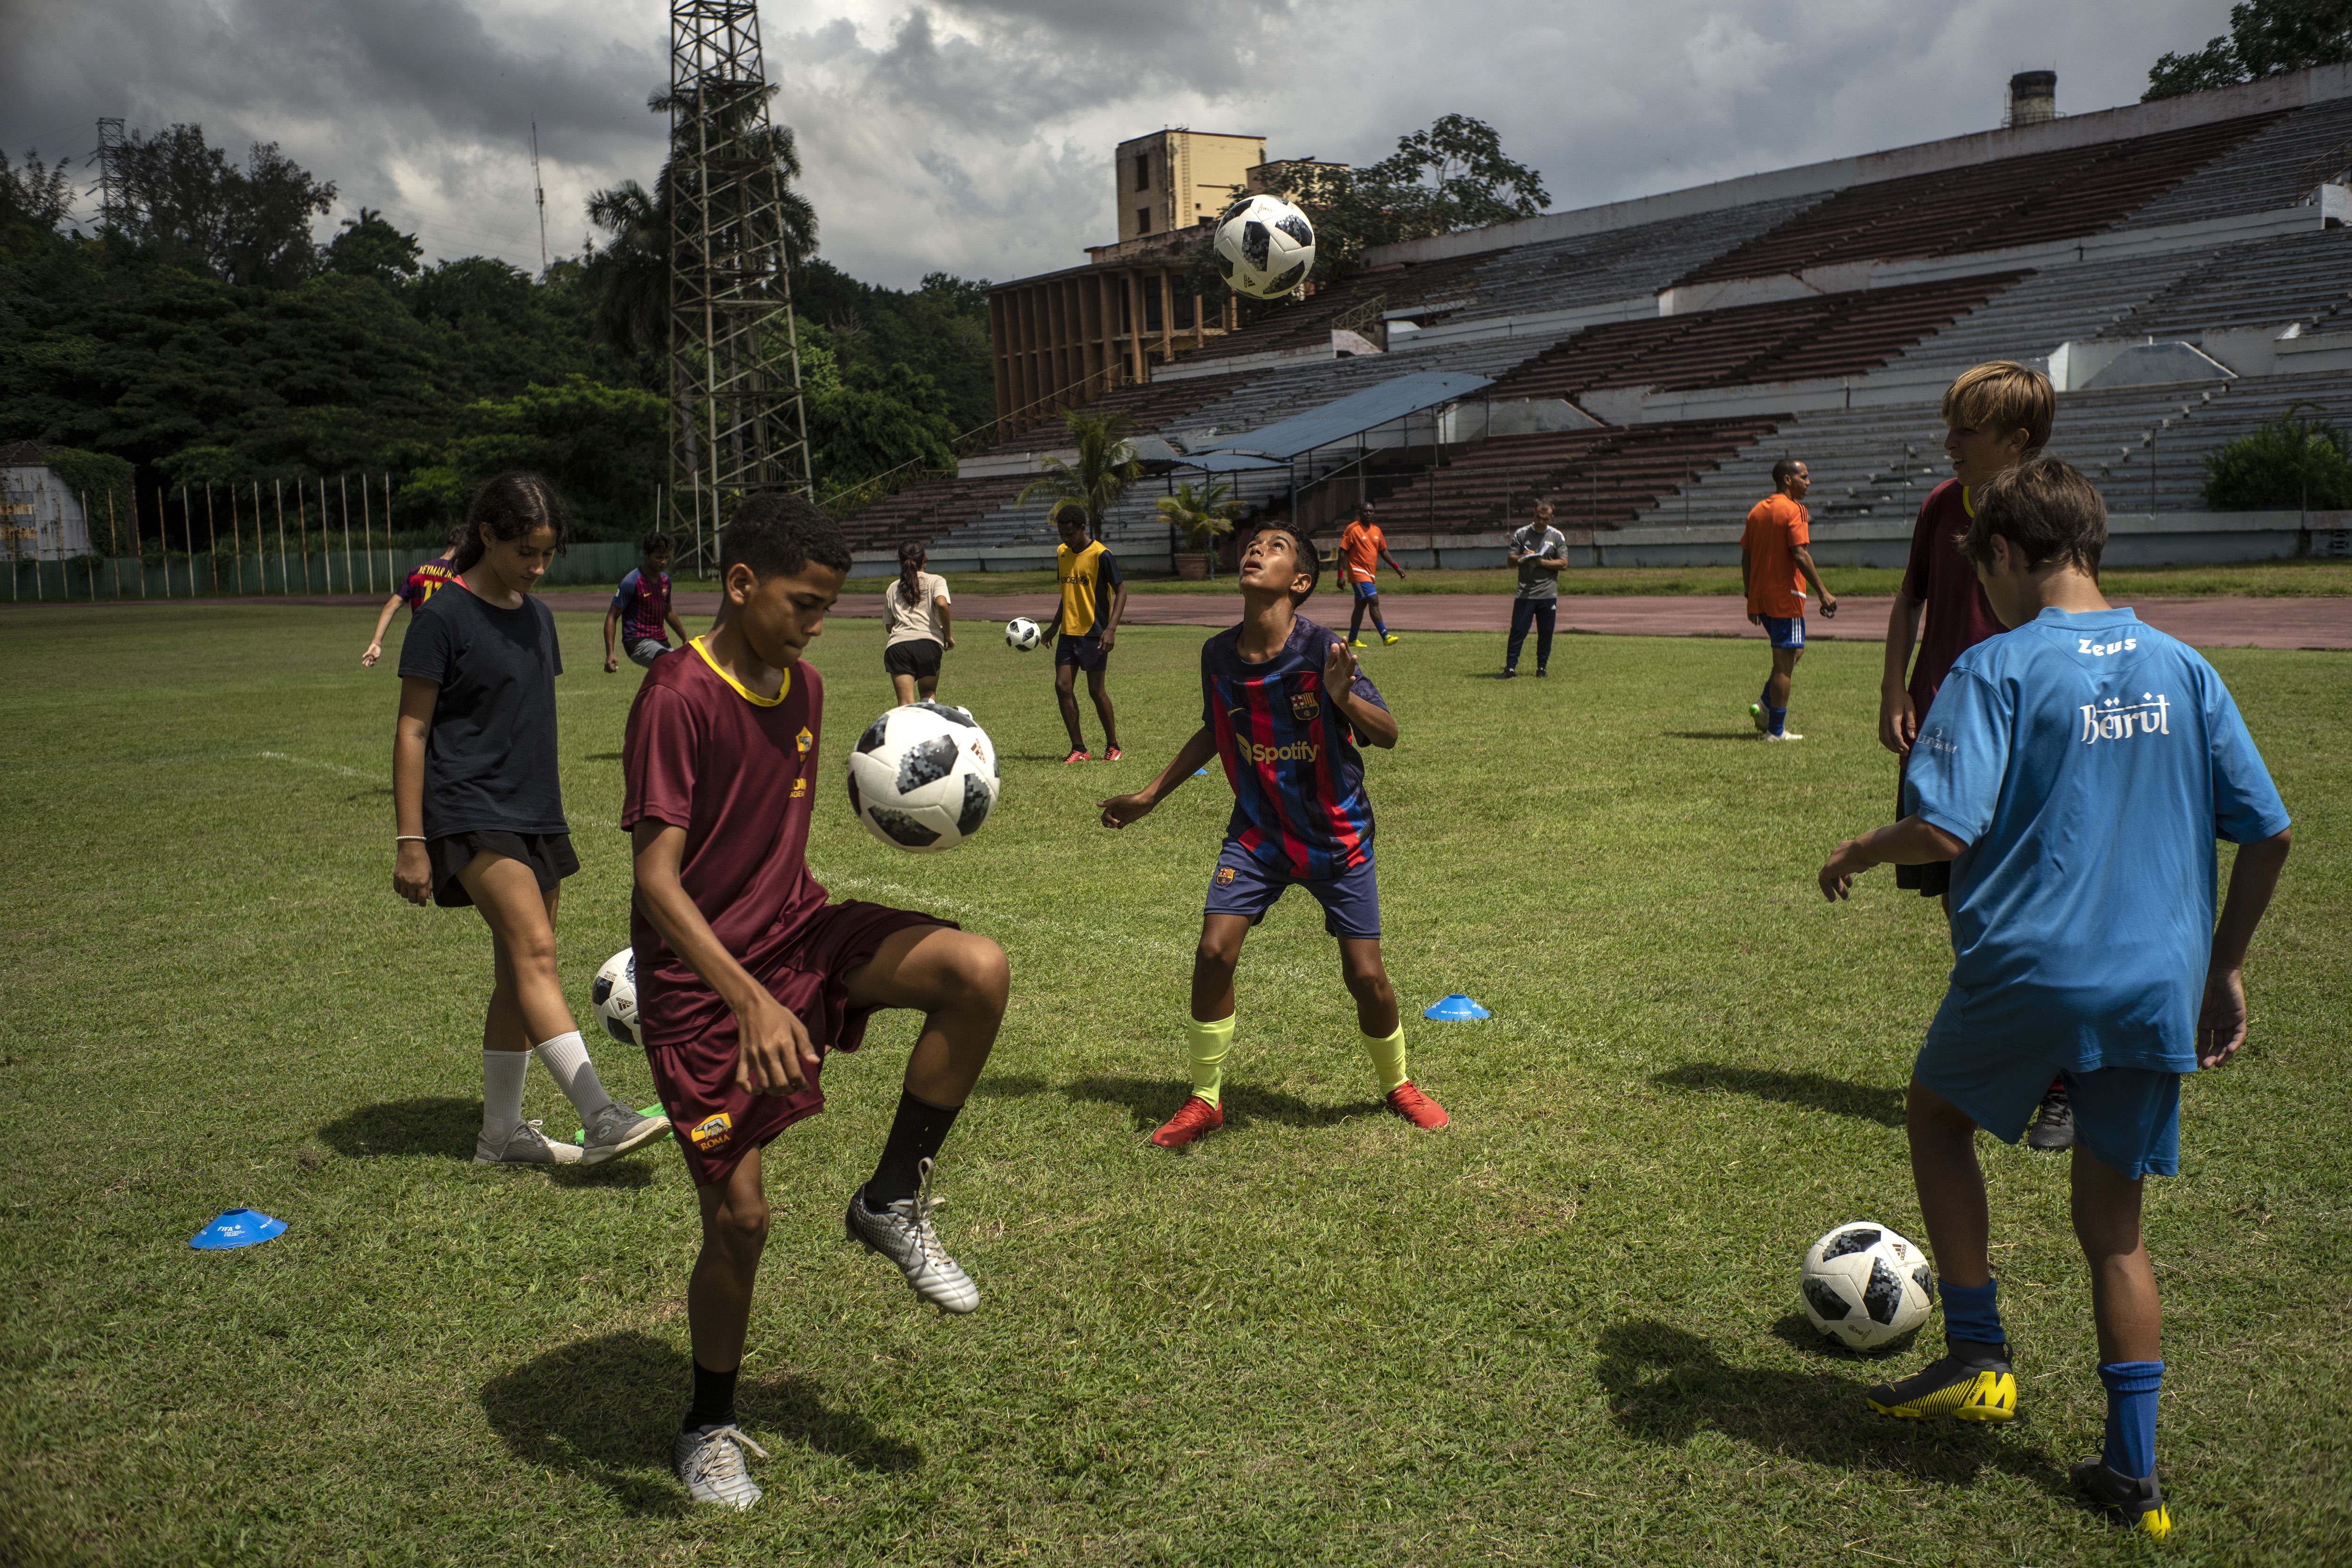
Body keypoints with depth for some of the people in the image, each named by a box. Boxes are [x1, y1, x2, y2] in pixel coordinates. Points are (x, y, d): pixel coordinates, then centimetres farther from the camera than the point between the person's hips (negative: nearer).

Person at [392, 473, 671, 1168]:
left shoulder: (537, 615, 12)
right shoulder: (444, 616, -9)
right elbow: (411, 731, -8)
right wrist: (410, 842, -12)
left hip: (535, 814, 8)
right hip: (470, 811, -7)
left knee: (519, 973, 8)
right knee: (534, 950, -19)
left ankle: (502, 1132, 17)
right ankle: (600, 1119, -24)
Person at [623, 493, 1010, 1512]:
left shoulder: (803, 686, 5)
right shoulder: (676, 700, -19)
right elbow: (655, 877, -25)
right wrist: (751, 1000, -35)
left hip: (796, 930, 6)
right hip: (701, 977, -6)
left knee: (980, 971, -20)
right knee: (740, 1216, -1)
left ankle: (893, 1202, -3)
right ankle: (709, 1429, 26)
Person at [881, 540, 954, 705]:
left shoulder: (893, 588, 22)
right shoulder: (936, 581, 11)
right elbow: (942, 604, -10)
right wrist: (949, 636, 0)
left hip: (897, 644, 1)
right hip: (928, 643, -1)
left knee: (905, 702, -6)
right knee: (928, 693, 20)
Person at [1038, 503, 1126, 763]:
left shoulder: (1101, 554, -11)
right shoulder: (1062, 553, 10)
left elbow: (1121, 591, -10)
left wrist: (1111, 628, -20)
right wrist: (1054, 625, 21)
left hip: (1094, 633, -6)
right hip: (1068, 632, 6)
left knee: (1096, 690, -4)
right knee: (1062, 687, -2)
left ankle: (1113, 747, 13)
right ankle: (1079, 749, 6)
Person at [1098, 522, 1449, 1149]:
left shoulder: (1320, 649, -20)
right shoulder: (1218, 655, -6)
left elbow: (1388, 735, -20)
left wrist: (1343, 698, -40)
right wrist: (1150, 795, 17)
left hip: (1336, 834, -3)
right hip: (1257, 831, 3)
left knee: (1365, 974, -2)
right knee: (1214, 950, -11)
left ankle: (1398, 1085, 28)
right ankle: (1204, 1101, 8)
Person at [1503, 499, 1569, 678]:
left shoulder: (1557, 536, 6)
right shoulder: (1521, 534, 6)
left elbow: (1564, 563, 1)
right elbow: (1511, 561, 5)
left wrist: (1542, 562, -13)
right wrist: (1523, 558, -17)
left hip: (1548, 594, 1)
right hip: (1525, 593, -1)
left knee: (1546, 632, 4)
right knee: (1518, 630, -5)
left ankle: (1542, 667, 15)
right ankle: (1510, 667, -2)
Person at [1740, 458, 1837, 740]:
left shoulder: (1757, 510, 12)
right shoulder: (1794, 510, -11)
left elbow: (1745, 557, 13)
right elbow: (1800, 555, -19)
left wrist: (1750, 599, 18)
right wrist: (1823, 593, -17)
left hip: (1760, 598, 8)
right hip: (1785, 597, -8)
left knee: (1793, 652, 22)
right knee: (1785, 662, -1)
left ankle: (1764, 704, 10)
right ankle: (1776, 730, 1)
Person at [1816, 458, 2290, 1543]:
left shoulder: (1997, 669, -10)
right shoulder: (2183, 668, 6)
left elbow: (1945, 833, -20)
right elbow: (2269, 835, 9)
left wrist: (1855, 855, 0)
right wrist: (2223, 967, 19)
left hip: (2028, 969, -5)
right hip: (2157, 988, 5)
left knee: (1938, 1111, 25)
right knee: (2112, 1223, 16)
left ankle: (1979, 1355, 22)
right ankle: (2132, 1474, 18)